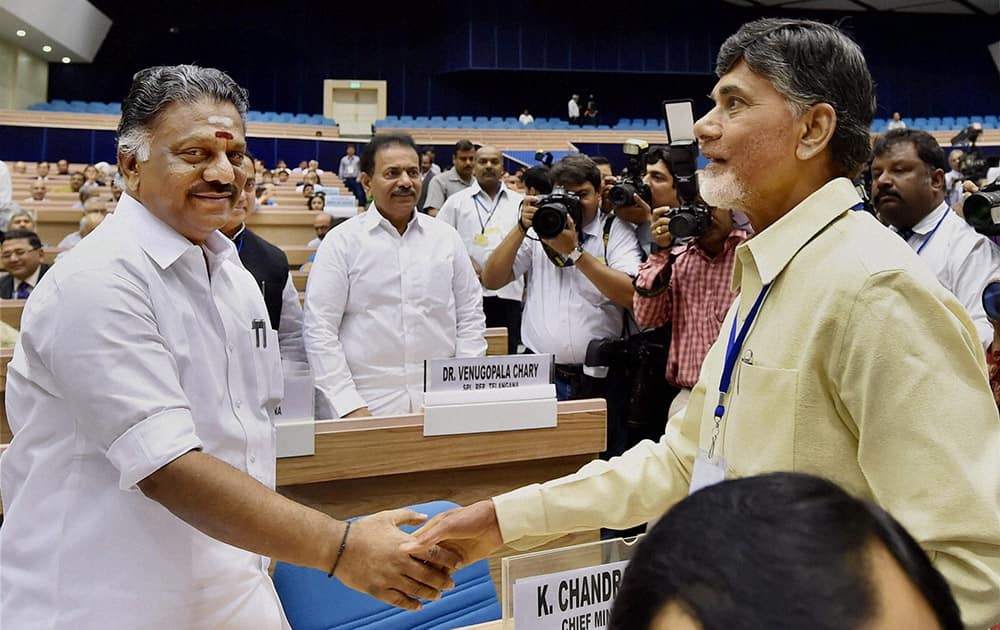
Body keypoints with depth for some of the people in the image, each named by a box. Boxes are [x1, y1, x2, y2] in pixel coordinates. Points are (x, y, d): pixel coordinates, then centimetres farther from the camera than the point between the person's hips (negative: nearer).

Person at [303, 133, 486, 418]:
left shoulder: (446, 237, 8)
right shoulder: (342, 241, -1)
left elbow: (470, 317, 10)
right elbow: (320, 330, -4)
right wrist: (349, 406, -11)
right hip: (369, 406, -2)